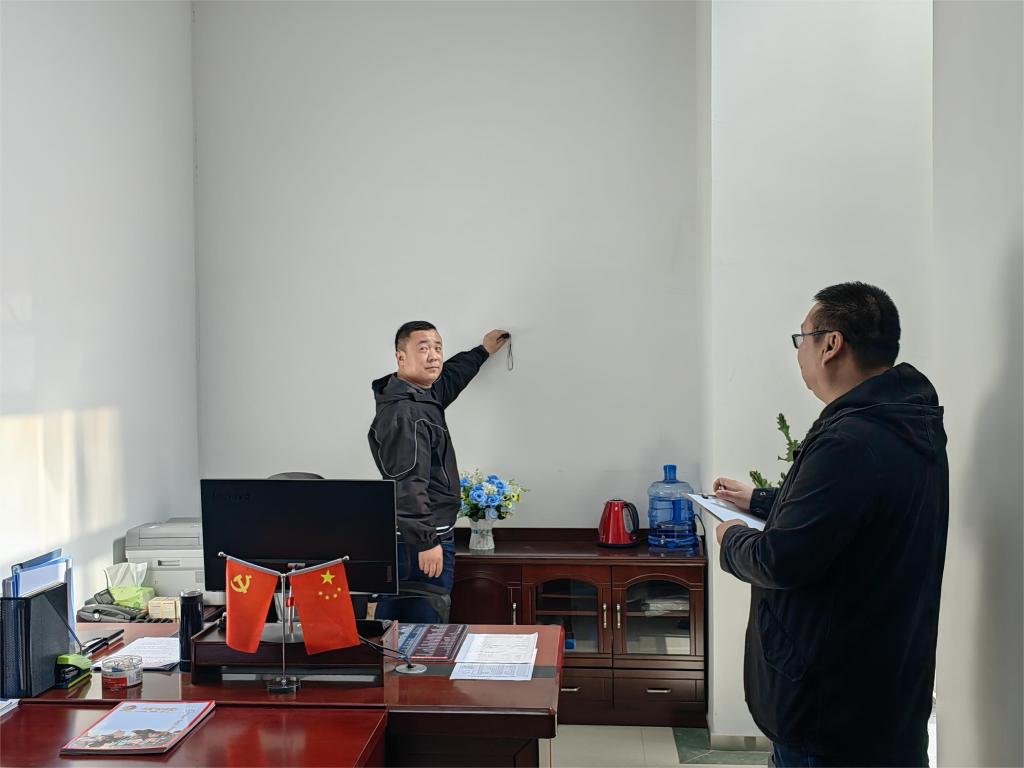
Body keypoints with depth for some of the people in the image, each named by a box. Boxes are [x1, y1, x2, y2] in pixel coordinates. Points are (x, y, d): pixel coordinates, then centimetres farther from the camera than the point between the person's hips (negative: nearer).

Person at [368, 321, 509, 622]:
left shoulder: (424, 396, 13)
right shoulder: (403, 413, -18)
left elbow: (449, 377, 36)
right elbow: (407, 484, -25)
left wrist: (482, 351, 47)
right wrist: (426, 542, -26)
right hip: (419, 541, -10)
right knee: (423, 627, -7)